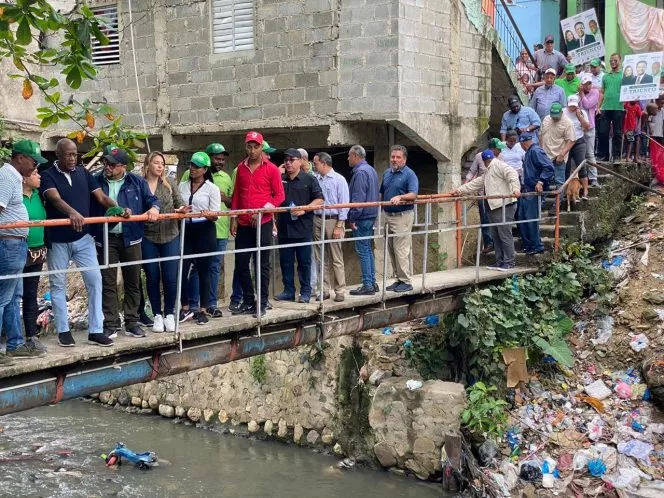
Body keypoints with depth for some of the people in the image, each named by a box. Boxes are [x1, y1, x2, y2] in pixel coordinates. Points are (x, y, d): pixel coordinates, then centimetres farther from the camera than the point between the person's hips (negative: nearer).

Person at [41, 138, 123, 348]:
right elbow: (55, 199, -25)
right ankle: (63, 331, 18)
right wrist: (72, 212, -45)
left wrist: (119, 209, -19)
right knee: (58, 285, 6)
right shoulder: (48, 176, -6)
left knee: (95, 280, -2)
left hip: (83, 237, 3)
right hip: (58, 240, -3)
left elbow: (101, 197, 0)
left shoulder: (83, 173, 6)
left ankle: (96, 330, 4)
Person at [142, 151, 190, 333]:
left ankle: (169, 314, 17)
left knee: (170, 277, 1)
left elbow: (179, 203, 5)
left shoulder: (169, 183, 6)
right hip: (147, 237, -1)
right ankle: (157, 315, 18)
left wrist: (182, 209, -16)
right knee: (152, 277, 6)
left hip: (170, 236, 1)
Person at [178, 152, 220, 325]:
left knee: (203, 270, 2)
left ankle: (202, 310, 11)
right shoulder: (182, 186, 10)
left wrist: (209, 215, -27)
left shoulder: (212, 188, -1)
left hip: (205, 231, -3)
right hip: (186, 230, 3)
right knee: (182, 269, 0)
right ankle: (185, 307, 15)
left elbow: (216, 215, -5)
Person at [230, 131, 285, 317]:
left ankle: (262, 304, 9)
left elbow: (279, 196, -6)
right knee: (241, 263, 7)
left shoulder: (271, 169, -4)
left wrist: (262, 211, -16)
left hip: (263, 224, -5)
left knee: (262, 265, 1)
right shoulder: (241, 168, 9)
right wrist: (233, 219, 8)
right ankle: (248, 301, 19)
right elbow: (236, 195, 13)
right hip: (243, 224, 5)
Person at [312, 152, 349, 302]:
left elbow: (344, 204, -7)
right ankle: (324, 290, 15)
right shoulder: (316, 180, 9)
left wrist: (339, 226, -12)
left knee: (336, 259, -2)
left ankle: (340, 291, 3)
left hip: (333, 221, -5)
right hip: (317, 220, 5)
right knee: (321, 258, 8)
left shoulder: (339, 180, -4)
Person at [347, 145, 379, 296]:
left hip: (362, 217, -10)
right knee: (368, 250, 15)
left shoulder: (360, 172, -16)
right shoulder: (371, 170, 16)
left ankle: (367, 285, -4)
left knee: (363, 251, -6)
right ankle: (372, 283, 19)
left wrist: (352, 218, -18)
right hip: (371, 215, 10)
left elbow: (358, 198, -21)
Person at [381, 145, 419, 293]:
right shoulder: (387, 173, 14)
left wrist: (399, 197, -35)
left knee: (401, 250, -9)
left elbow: (413, 195, -20)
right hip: (388, 215, 8)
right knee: (392, 250, 10)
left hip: (403, 216, -8)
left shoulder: (409, 174, -8)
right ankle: (399, 279, 18)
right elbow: (382, 193, 23)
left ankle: (406, 281, -3)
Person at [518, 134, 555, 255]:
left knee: (531, 219, -7)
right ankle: (528, 244, 20)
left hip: (534, 191, -10)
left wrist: (541, 182, -27)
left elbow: (549, 167, -21)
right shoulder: (529, 153, 17)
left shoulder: (536, 151, -13)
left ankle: (537, 246, 1)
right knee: (522, 217, 12)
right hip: (527, 190, 10)